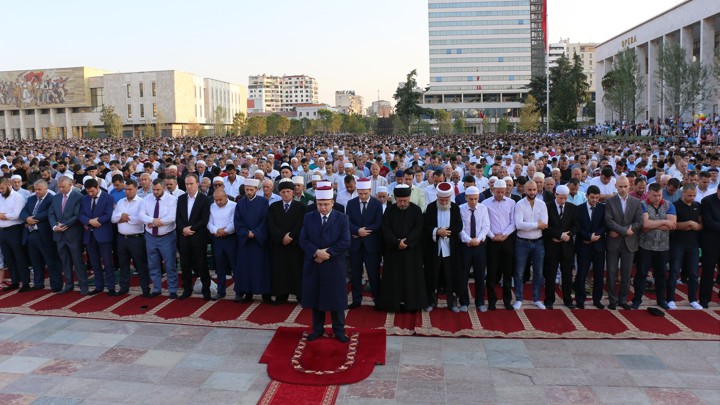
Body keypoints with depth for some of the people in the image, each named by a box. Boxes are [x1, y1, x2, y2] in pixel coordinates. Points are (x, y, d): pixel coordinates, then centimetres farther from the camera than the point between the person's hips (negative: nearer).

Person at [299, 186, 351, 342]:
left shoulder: (342, 219, -2)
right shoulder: (308, 217, 5)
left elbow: (345, 242, -9)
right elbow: (303, 240, -2)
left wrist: (327, 253, -16)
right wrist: (316, 252, -17)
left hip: (334, 266, -2)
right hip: (313, 266, 2)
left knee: (336, 299, 5)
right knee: (315, 298, 10)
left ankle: (339, 330, 18)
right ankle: (317, 329, 24)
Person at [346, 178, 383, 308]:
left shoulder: (377, 204, -2)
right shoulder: (351, 203, 4)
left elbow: (378, 224, -9)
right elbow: (348, 222, -2)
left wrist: (364, 231, -15)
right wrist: (358, 230, -18)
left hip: (371, 244, -2)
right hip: (355, 243, 2)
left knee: (374, 273, 3)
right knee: (355, 273, 9)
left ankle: (378, 300, 16)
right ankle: (356, 300, 20)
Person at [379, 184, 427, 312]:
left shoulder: (416, 210, 0)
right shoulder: (389, 210, 2)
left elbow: (418, 229, -8)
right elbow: (385, 229, -4)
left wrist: (406, 242, -18)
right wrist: (396, 243, -17)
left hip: (412, 249, -1)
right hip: (393, 249, 1)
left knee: (411, 277, 2)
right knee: (394, 277, 3)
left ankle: (411, 304, 10)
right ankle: (394, 303, 11)